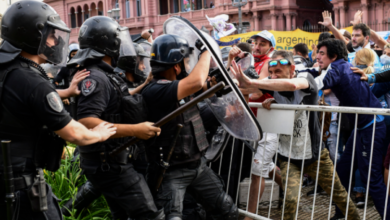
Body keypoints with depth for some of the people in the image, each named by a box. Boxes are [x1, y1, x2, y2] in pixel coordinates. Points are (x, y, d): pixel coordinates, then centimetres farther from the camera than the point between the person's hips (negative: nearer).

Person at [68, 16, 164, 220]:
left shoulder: (105, 75, 12)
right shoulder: (95, 78, -19)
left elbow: (120, 102, 29)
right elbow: (85, 123, -30)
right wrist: (136, 130, -30)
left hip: (110, 162, 11)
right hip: (109, 164, -11)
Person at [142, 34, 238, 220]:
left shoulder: (181, 84, 4)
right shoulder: (154, 91, -23)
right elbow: (197, 82, -35)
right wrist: (206, 51, -17)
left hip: (198, 165, 8)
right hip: (170, 171, -8)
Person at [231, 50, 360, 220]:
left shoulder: (305, 77, -17)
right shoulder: (273, 84, -6)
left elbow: (292, 85, -41)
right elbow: (243, 89, -16)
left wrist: (250, 83, -45)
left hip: (314, 153, -1)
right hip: (288, 157, 2)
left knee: (339, 195, 12)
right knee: (290, 199, -18)